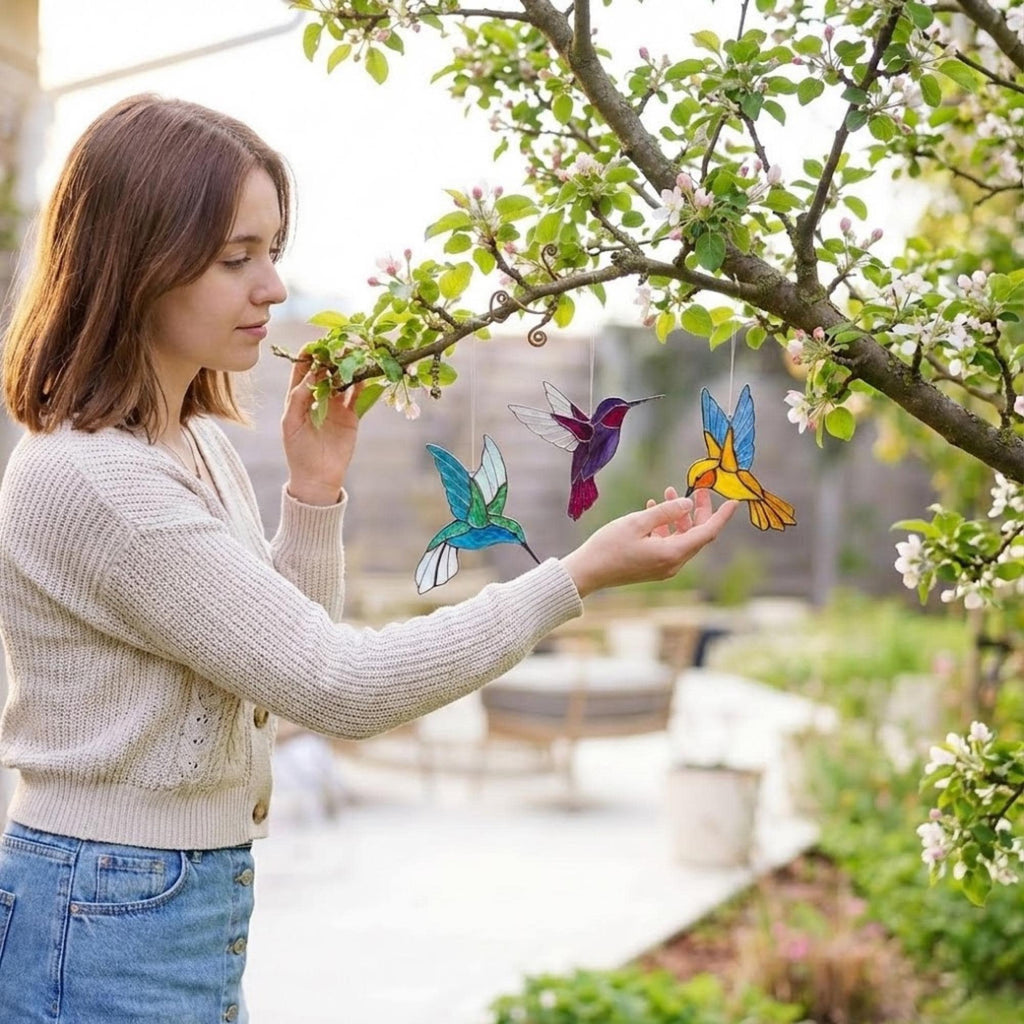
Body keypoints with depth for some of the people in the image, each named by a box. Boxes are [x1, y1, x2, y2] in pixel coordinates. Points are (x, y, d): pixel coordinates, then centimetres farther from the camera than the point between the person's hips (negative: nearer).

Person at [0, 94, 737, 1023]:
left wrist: (316, 489, -1)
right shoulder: (88, 478, -22)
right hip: (110, 926, -8)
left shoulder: (197, 443, 7)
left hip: (198, 901, 8)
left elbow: (280, 666, 11)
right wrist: (579, 577, -23)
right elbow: (334, 686, -24)